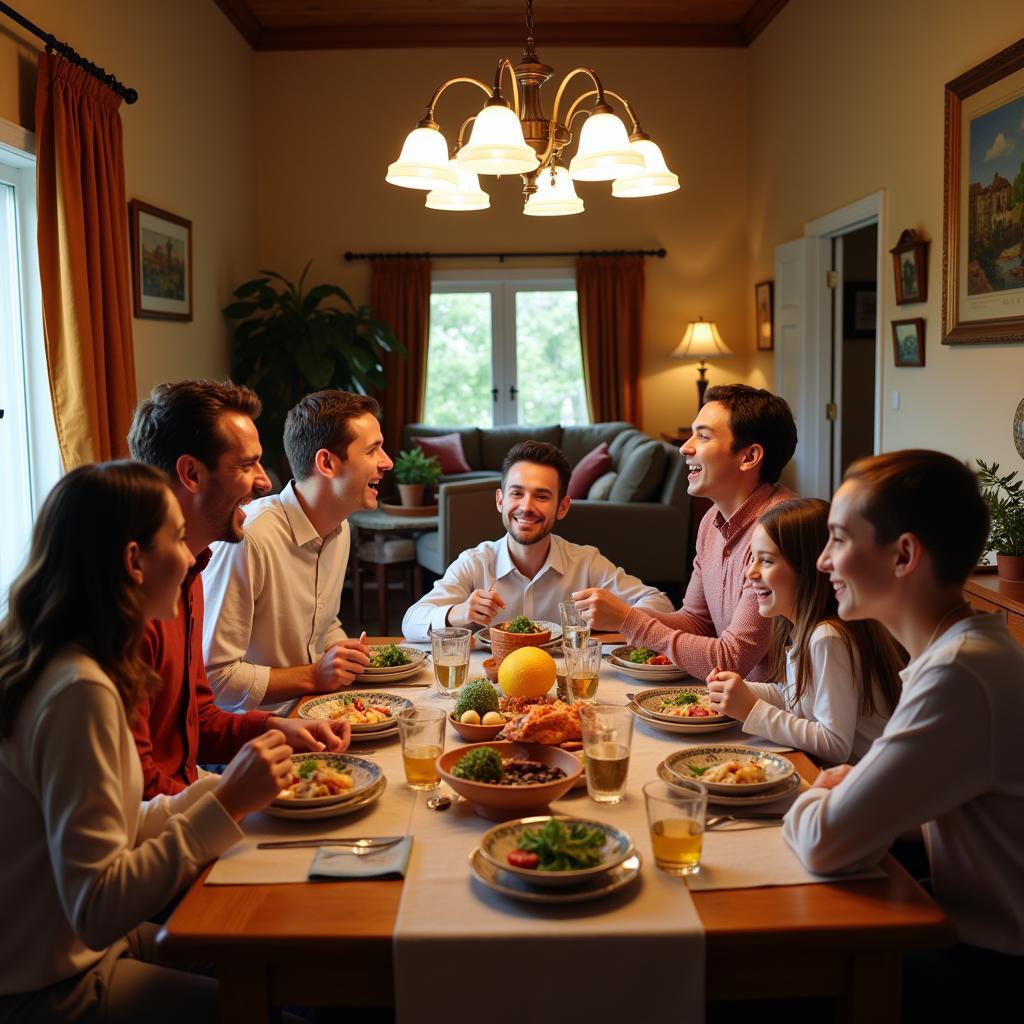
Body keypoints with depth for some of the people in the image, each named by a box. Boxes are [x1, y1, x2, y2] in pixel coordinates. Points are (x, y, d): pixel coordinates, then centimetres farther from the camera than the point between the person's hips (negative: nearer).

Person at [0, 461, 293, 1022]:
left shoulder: (58, 663, 1)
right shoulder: (78, 691, -27)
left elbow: (112, 831, 3)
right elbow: (97, 910, -27)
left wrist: (226, 786, -3)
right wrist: (228, 803, -26)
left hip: (73, 948, 8)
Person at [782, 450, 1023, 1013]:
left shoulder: (960, 678, -29)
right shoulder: (961, 650, 4)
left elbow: (823, 843, -27)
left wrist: (809, 800, -5)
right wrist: (849, 788, -7)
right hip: (971, 930, 8)